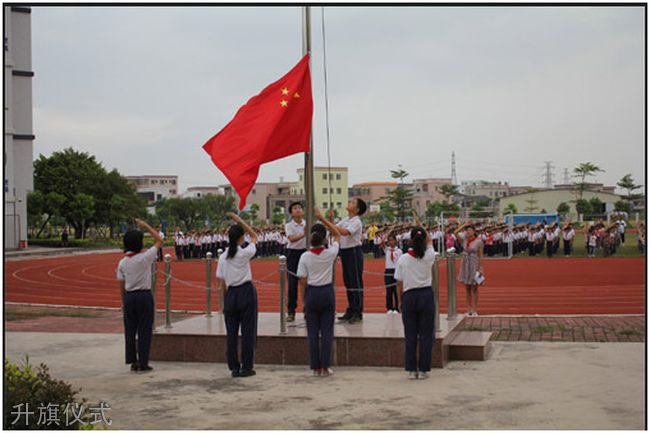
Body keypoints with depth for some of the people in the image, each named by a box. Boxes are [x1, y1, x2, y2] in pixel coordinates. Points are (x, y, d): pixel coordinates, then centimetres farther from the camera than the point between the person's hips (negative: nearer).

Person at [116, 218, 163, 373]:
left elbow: (121, 285, 4)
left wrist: (123, 302, 14)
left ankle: (133, 362, 16)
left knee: (130, 330, 11)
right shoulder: (145, 257, -12)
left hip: (129, 297, 4)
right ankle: (143, 363, 3)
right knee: (144, 330, 2)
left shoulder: (122, 263, 0)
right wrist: (146, 226, 2)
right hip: (144, 296, -4)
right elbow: (159, 240, -1)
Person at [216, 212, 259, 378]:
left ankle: (234, 367, 13)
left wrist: (226, 298, 13)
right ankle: (246, 367, 5)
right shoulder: (245, 253, -10)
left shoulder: (223, 257, 1)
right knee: (248, 331, 4)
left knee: (231, 332, 9)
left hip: (231, 294, 4)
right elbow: (254, 236, 7)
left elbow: (221, 282, 3)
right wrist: (239, 220, 5)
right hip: (246, 292, -3)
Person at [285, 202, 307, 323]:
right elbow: (291, 239, -21)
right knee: (292, 283, -2)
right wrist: (303, 235, -36)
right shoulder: (289, 225, -4)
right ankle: (291, 311, 5)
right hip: (293, 253, -2)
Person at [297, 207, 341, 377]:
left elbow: (303, 281, -5)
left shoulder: (305, 257, -10)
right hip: (327, 292, 0)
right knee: (327, 331, 5)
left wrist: (303, 300, 5)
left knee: (313, 331, 8)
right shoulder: (330, 253, -10)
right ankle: (325, 367, 4)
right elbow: (337, 234, 8)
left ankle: (316, 367, 10)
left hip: (312, 293, 0)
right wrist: (323, 219, 5)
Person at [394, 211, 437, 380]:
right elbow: (430, 240, 17)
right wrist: (420, 224, 24)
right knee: (426, 334, 6)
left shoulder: (403, 259, -5)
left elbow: (399, 284, -1)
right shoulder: (428, 257, -5)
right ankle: (423, 370, 7)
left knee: (410, 335, 8)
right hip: (426, 295, 0)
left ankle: (411, 370, 10)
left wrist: (400, 302, 9)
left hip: (409, 296, 0)